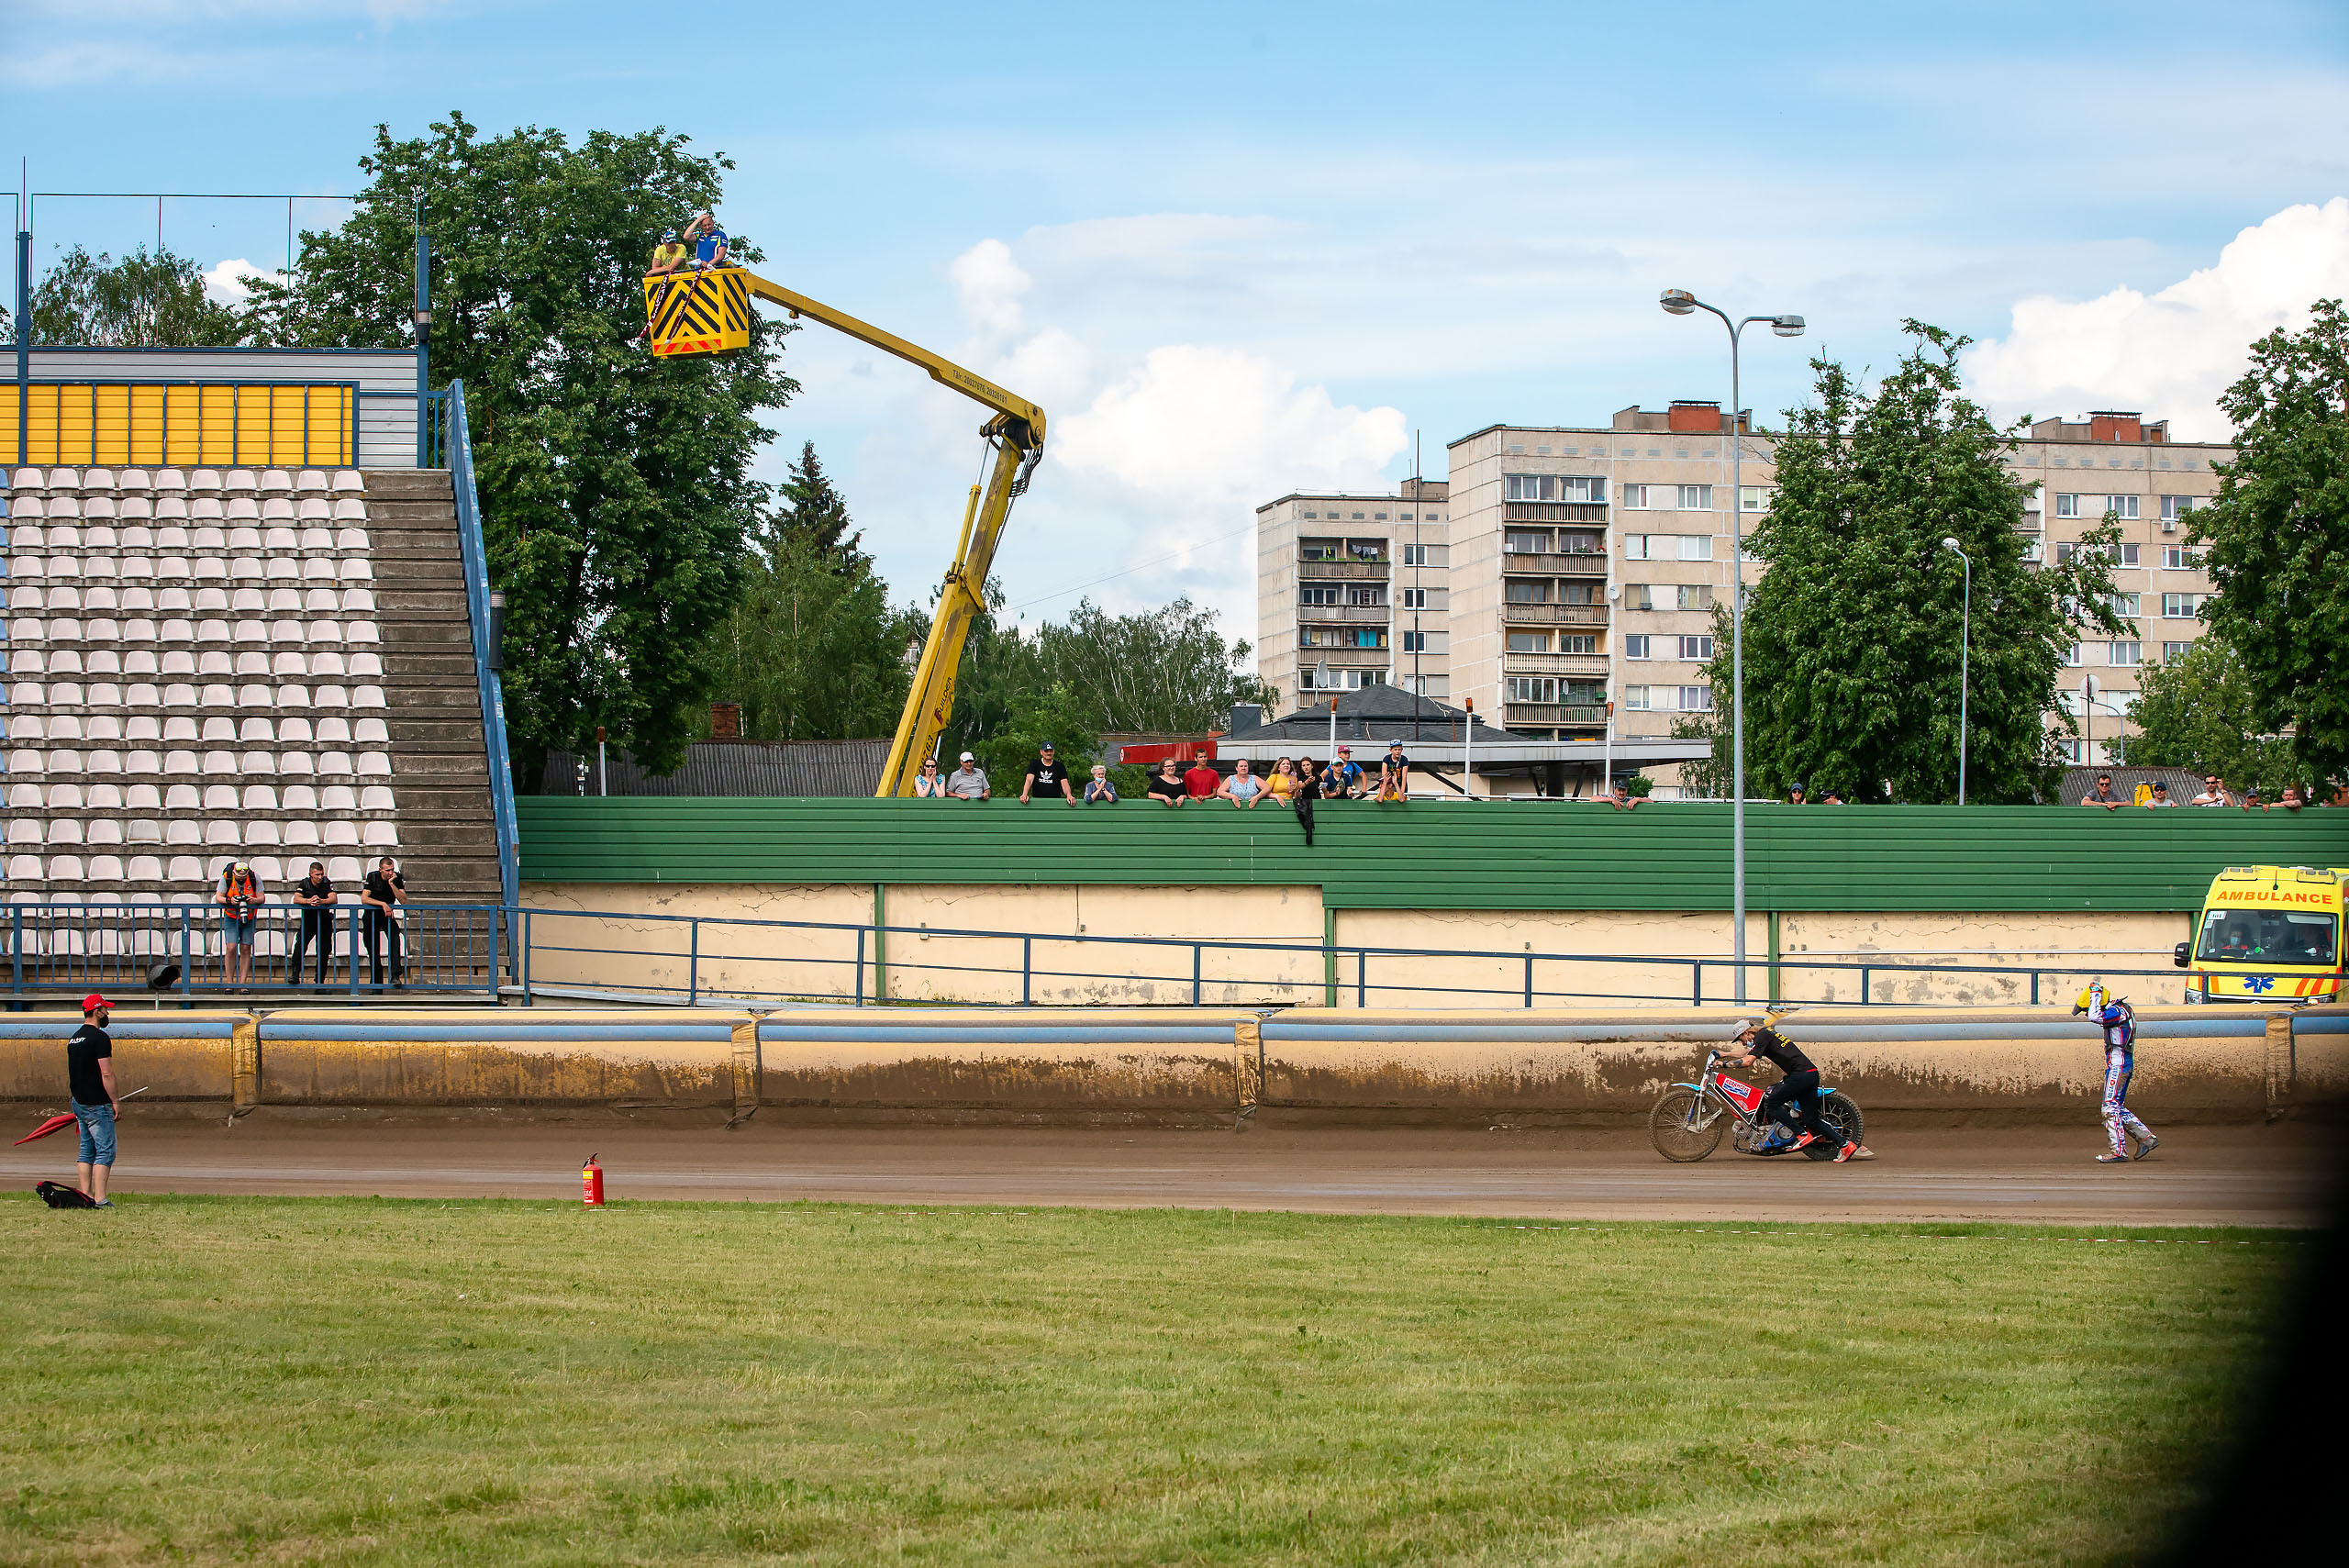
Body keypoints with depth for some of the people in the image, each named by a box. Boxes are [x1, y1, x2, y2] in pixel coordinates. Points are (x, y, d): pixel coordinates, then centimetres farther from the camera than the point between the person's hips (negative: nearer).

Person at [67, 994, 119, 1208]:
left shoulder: (74, 1038, 13)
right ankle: (100, 1199, -14)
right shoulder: (100, 1038, -14)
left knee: (87, 1152, 12)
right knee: (105, 1151, -7)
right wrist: (115, 1101, -13)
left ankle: (86, 1197, 10)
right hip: (98, 1105, -9)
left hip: (79, 1103, 9)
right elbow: (106, 1074, -18)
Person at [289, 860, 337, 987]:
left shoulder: (327, 883, -4)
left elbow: (333, 898, -19)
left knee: (324, 950, 0)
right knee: (300, 944, -22)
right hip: (308, 920, -1)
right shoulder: (304, 884, -4)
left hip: (324, 919, 1)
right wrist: (309, 901, -37)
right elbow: (296, 899, -18)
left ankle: (320, 980, 12)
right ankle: (295, 975, -26)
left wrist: (321, 901, -38)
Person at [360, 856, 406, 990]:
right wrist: (383, 904, -29)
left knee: (395, 938, -28)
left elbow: (403, 900, -17)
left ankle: (395, 975, -33)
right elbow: (364, 899, -21)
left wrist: (392, 884, -26)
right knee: (373, 949, 0)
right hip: (371, 914, 0)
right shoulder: (372, 877, -12)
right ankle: (376, 983, 13)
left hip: (387, 914, 0)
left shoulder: (397, 878, -8)